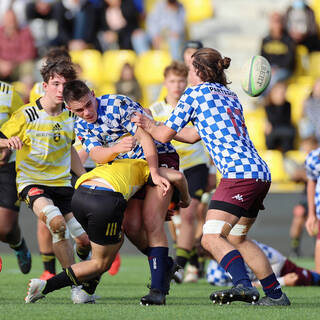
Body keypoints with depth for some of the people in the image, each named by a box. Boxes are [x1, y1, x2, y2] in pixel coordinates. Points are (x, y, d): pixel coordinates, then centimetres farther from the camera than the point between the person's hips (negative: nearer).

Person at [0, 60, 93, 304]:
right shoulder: (27, 115, -10)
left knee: (86, 241, -2)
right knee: (57, 224, -34)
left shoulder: (70, 116, 5)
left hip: (62, 183, 5)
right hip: (32, 182, -5)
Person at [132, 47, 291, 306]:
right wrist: (151, 124, 34)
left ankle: (243, 285, -35)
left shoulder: (194, 94, 2)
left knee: (212, 238, -15)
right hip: (261, 174, 9)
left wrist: (149, 127, 29)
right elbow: (195, 135, 32)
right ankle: (275, 293, 19)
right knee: (236, 238, 20)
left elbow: (165, 135, 7)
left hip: (239, 174, -9)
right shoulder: (231, 97, 25)